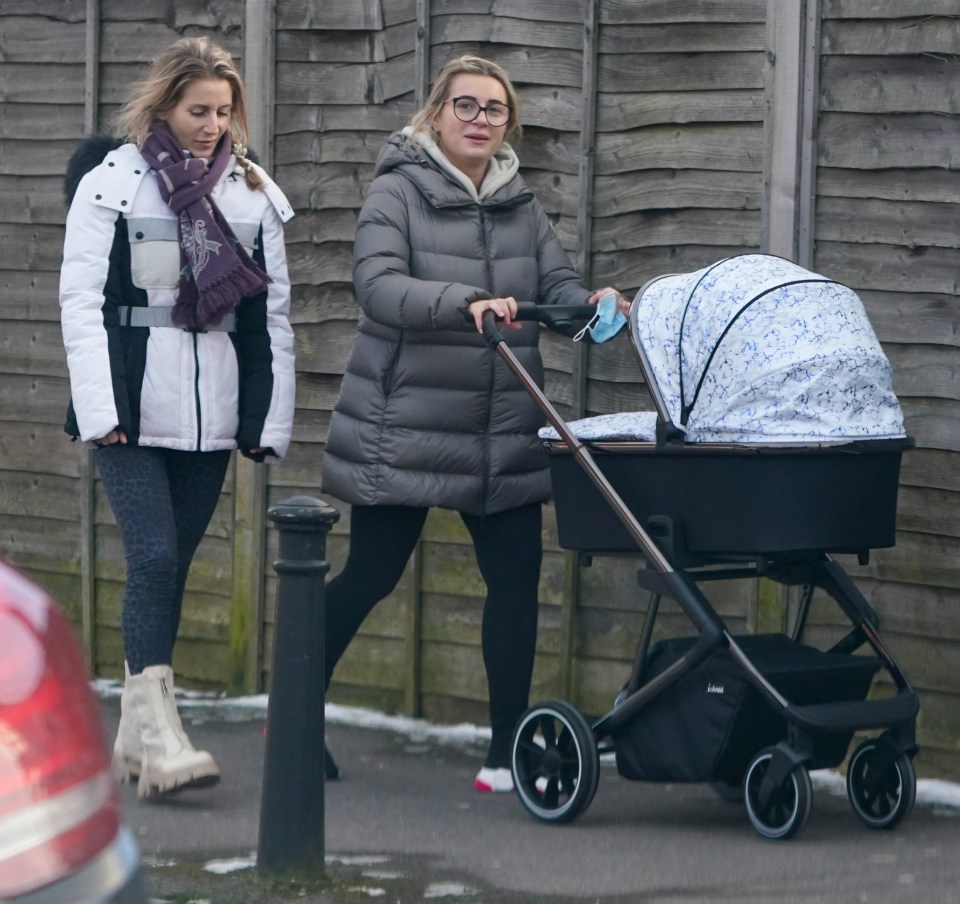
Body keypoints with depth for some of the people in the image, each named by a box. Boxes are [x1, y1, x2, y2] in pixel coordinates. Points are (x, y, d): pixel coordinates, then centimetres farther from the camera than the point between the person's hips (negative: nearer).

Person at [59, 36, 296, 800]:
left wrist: (271, 418, 7)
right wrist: (99, 408, -13)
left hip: (210, 416, 4)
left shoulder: (253, 194, 11)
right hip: (132, 415, -4)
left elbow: (273, 315, 13)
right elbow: (82, 299, -5)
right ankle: (159, 737, -16)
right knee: (154, 560, -14)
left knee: (171, 567, 8)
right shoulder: (113, 183, 0)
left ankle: (134, 734, 16)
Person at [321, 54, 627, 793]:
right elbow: (379, 286, -21)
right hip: (406, 426, -5)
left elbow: (557, 284, 5)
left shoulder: (520, 204, 11)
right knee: (372, 575, 1)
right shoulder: (398, 193, -6)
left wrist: (589, 305, -18)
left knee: (516, 576, 0)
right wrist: (467, 304, -37)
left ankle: (508, 753, 8)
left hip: (502, 432, 5)